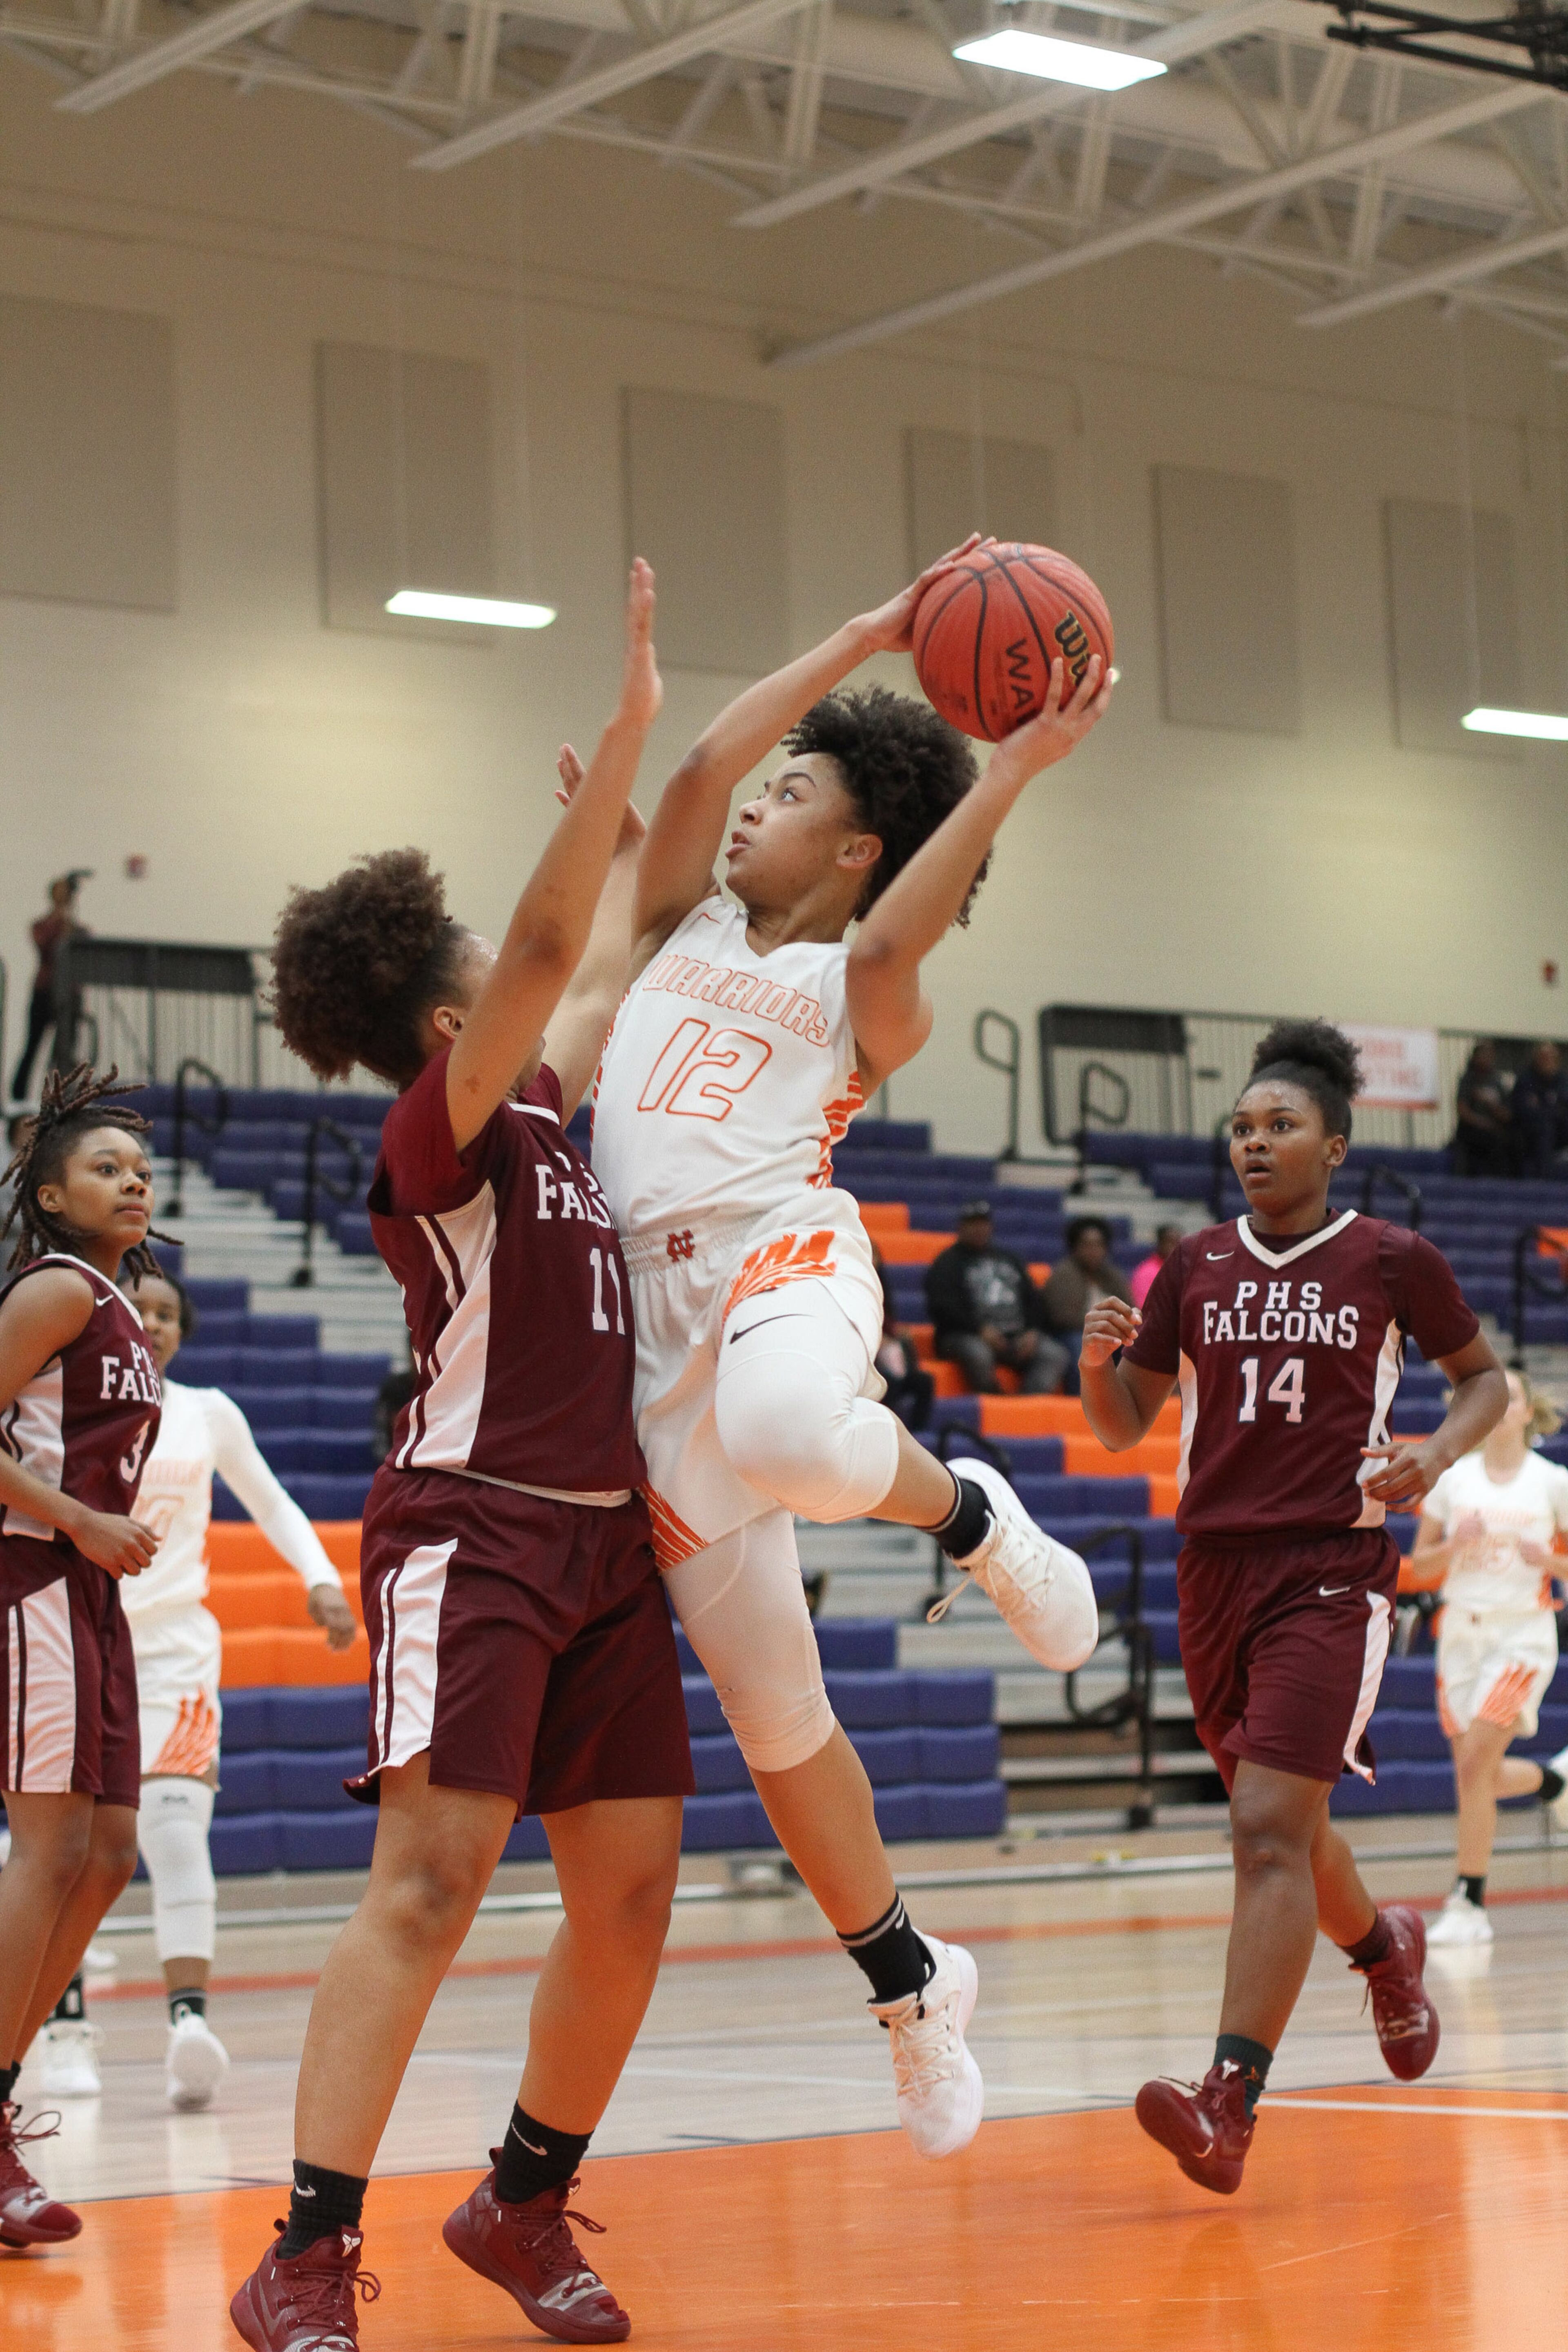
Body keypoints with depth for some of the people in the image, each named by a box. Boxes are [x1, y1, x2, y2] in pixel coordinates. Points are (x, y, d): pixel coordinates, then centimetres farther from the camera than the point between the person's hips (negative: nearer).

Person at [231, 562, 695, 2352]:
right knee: (431, 1878, -17)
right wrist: (630, 722, -20)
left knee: (630, 1893, 6)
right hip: (471, 1531, -9)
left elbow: (598, 976, 34)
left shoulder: (542, 1114, 15)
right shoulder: (440, 1128, -7)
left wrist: (633, 828, 38)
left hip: (602, 1540, 9)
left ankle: (523, 2206, 21)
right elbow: (546, 945, -20)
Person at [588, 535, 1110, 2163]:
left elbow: (887, 944, -15)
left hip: (780, 1254, -5)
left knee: (785, 1435, -44)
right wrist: (871, 637, 7)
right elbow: (692, 774, 7)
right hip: (658, 1311, 5)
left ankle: (968, 1514, -10)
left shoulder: (862, 998, 9)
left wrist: (1015, 768, -16)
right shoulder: (679, 930, 22)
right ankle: (908, 1984, 23)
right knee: (769, 1711, 5)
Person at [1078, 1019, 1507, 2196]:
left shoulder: (1394, 1261, -2)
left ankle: (1228, 2107, -21)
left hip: (1331, 1571, -5)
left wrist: (1438, 1453, -8)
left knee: (1270, 1830, -17)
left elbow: (1487, 1375, 12)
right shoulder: (1196, 1265, 8)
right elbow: (1122, 1428, 13)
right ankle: (1386, 1947, 51)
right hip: (1214, 1568, 5)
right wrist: (1097, 1360, -10)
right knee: (1284, 1827, 19)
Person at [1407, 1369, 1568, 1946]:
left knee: (1474, 1764, -15)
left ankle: (1469, 1907, -7)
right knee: (1478, 1774, 4)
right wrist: (1457, 1543, -13)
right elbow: (1420, 1566, 7)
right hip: (1462, 1631, 4)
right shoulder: (1452, 1478, 4)